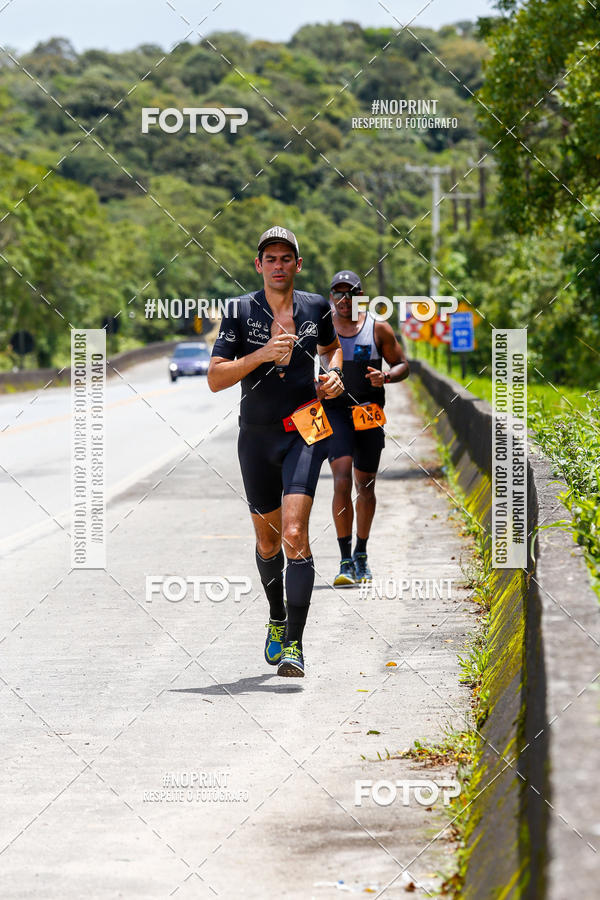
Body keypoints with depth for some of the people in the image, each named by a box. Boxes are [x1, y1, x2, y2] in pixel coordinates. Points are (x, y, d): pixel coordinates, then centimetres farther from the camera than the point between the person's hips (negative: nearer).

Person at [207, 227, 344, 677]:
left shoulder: (316, 307, 3)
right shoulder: (240, 311, -2)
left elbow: (333, 347, 25)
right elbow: (215, 378, -7)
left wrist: (333, 375, 3)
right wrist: (261, 355, -20)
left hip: (304, 432, -1)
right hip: (257, 436, 1)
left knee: (295, 534, -18)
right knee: (268, 542, 12)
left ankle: (294, 644, -17)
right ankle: (277, 619, 39)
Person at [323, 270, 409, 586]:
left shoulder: (378, 329, 2)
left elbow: (402, 365, 8)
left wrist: (385, 377, -14)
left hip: (369, 414, 2)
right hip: (335, 412, -2)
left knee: (365, 486, 11)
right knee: (342, 481, -17)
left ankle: (361, 555, 31)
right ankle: (346, 561, -17)